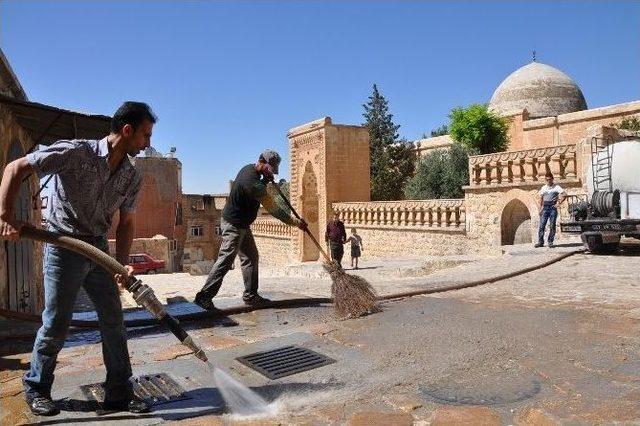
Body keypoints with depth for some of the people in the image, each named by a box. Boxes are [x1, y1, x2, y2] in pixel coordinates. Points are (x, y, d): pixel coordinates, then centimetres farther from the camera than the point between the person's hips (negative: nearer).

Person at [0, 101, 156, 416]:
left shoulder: (132, 177, 0)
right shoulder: (76, 152, -17)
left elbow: (126, 222, 4)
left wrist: (122, 262, -9)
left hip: (99, 250, 6)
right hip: (63, 247, -5)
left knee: (114, 321, 5)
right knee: (56, 324, 3)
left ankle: (119, 393, 17)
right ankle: (36, 389, 27)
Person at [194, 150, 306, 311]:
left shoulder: (248, 168, 1)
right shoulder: (254, 184, -28)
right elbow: (274, 209, -24)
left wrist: (265, 181, -3)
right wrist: (296, 223, -17)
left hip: (242, 225, 10)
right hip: (234, 225, -10)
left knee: (250, 257, 12)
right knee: (225, 260, -10)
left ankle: (250, 294, 18)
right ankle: (204, 297, -7)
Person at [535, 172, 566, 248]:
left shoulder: (557, 187, 4)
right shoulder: (543, 188, 14)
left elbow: (564, 195, -4)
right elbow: (540, 198, 17)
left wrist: (558, 203, -9)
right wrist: (541, 207, 8)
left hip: (553, 208, -3)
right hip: (545, 208, 3)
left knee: (552, 226, -2)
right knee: (542, 225, -4)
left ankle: (550, 242, 4)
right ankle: (540, 241, 0)